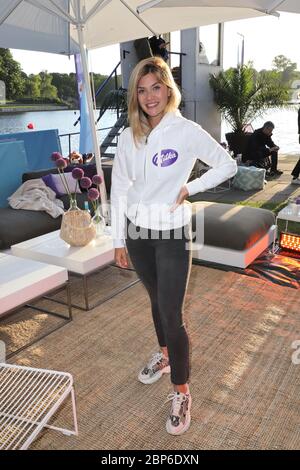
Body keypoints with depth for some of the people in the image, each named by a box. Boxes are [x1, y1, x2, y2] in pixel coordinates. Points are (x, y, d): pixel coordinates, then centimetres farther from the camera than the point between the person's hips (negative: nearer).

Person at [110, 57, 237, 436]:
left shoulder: (187, 131, -10)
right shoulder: (128, 137, 1)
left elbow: (227, 166, -1)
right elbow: (119, 189, 3)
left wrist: (189, 188, -11)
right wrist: (119, 240, 3)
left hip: (172, 234, -4)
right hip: (138, 232, 4)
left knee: (172, 314, -3)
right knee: (157, 301, 21)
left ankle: (181, 392, 16)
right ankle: (165, 355, 45)